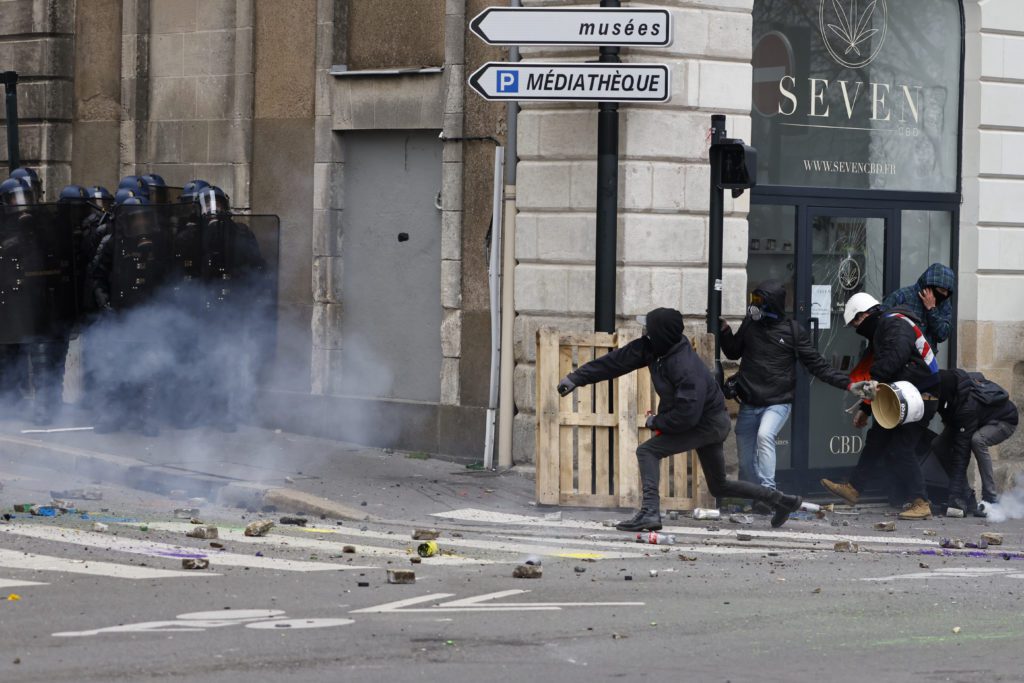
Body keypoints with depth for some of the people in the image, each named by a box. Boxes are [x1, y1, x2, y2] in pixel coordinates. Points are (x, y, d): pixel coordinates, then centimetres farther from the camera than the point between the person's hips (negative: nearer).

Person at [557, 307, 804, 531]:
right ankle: (780, 500, 26)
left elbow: (686, 415, -32)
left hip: (708, 424, -10)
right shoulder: (652, 348, -7)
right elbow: (617, 361, -2)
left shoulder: (687, 369, -31)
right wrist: (577, 378, -3)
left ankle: (650, 512, -25)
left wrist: (656, 422, -16)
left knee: (647, 451, -15)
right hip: (711, 422, 10)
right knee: (719, 487, 20)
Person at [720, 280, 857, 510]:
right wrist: (725, 331, 4)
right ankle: (751, 500, 25)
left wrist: (847, 383, -13)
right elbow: (733, 353, 21)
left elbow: (817, 365, -4)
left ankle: (767, 492, -33)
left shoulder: (793, 331, -6)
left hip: (778, 402, -5)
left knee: (765, 435, -32)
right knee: (746, 461, 7)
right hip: (749, 404, 5)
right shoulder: (750, 325, 6)